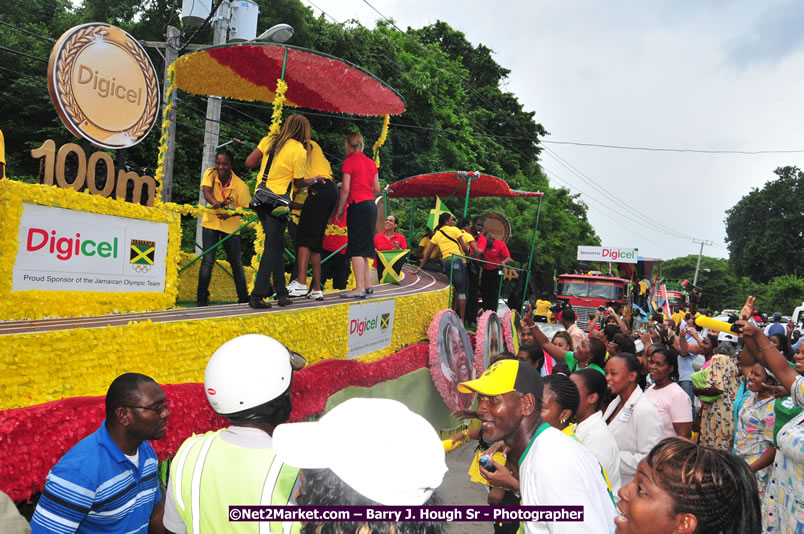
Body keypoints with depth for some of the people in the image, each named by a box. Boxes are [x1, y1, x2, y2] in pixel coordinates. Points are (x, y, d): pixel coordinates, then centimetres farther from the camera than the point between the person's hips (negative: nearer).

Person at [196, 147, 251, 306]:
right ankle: (202, 296, 0)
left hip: (230, 226, 0)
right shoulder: (210, 174, -11)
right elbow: (206, 192, -26)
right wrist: (216, 203, -47)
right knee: (208, 260, -10)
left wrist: (230, 214, -28)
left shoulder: (240, 185, -17)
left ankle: (243, 297, 16)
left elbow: (246, 208, -11)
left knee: (236, 263, 4)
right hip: (210, 223, 0)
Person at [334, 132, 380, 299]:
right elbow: (377, 188, 13)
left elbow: (345, 188, -12)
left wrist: (340, 209, -5)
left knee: (356, 250, -7)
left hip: (358, 206, -8)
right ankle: (367, 285, 18)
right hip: (371, 206, 8)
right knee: (364, 248, 14)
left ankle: (360, 288, -9)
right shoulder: (370, 161, 13)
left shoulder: (350, 160, -6)